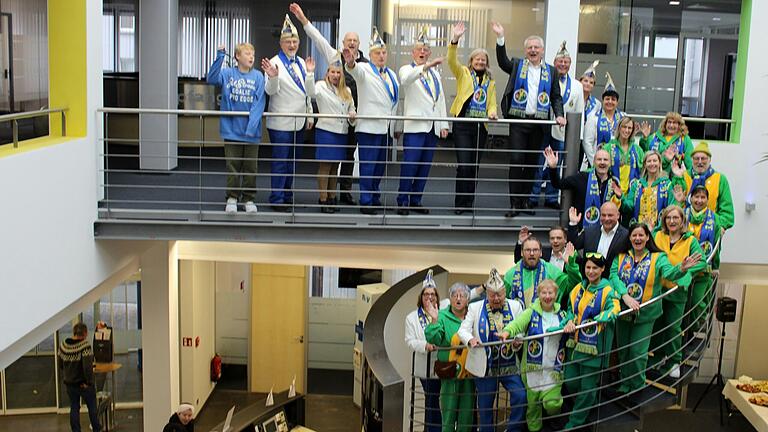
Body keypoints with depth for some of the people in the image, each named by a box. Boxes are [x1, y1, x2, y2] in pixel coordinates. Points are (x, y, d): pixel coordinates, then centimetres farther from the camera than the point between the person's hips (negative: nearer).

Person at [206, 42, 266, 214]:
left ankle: (249, 199, 20)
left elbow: (259, 103, -8)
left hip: (251, 131, 0)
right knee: (232, 166, 8)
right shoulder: (228, 74, 0)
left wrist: (252, 125, -19)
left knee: (250, 167, 9)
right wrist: (220, 56, -24)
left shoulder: (258, 77, -2)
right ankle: (232, 198, 19)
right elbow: (211, 78, -17)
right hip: (232, 129, 0)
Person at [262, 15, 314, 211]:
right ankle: (277, 200, 4)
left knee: (291, 162, 14)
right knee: (280, 162, -3)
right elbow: (271, 91, -19)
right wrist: (273, 77, -38)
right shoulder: (275, 63, -9)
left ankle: (287, 197, 23)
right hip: (281, 122, -7)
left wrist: (310, 114, 18)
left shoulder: (301, 62, 12)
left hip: (299, 121, 7)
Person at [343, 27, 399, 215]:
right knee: (368, 166, -5)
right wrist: (351, 62, -52)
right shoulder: (364, 70, -2)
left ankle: (375, 198, 25)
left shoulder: (391, 74, 19)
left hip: (386, 127, 7)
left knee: (380, 166, 13)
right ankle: (366, 202, -1)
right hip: (369, 127, -7)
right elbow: (356, 70, -27)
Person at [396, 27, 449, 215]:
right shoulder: (407, 69, 5)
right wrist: (426, 66, -35)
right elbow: (406, 80, -21)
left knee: (424, 167, 6)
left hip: (433, 126, 6)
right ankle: (402, 201, -3)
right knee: (409, 165, -10)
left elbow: (441, 99, 21)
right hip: (415, 125, -5)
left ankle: (415, 201, 14)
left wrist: (443, 124, 13)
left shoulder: (435, 73, 22)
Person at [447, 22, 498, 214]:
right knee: (463, 165, -10)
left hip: (481, 127, 4)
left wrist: (492, 113, -8)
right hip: (463, 126, -4)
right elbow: (452, 61, -11)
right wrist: (455, 40, -24)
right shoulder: (463, 73, 7)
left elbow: (492, 103, 15)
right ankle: (460, 204, -1)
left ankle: (469, 203, 17)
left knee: (474, 166, 8)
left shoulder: (490, 81, 17)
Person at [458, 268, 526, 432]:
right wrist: (470, 339, -25)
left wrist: (517, 342, -19)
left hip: (510, 365, 1)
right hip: (485, 366, 0)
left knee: (520, 396, -13)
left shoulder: (515, 306, 5)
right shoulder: (475, 308, 3)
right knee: (485, 405, 8)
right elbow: (463, 330, -4)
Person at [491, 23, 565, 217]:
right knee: (516, 160, -7)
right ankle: (514, 203, -3)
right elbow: (502, 61, -9)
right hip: (518, 120, -2)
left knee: (532, 162, 8)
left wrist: (559, 115, -6)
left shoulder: (551, 71, 11)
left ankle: (525, 200, 18)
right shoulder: (517, 65, 8)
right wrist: (500, 38, -20)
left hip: (539, 122, 2)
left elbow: (556, 97, 10)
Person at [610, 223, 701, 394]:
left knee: (638, 351, 1)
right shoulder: (621, 256, 0)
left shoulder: (658, 257, -5)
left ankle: (638, 385, 22)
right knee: (623, 349, 14)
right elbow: (614, 276, -12)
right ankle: (624, 383, 33)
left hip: (645, 313, -2)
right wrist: (625, 295, -28)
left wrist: (681, 269, -45)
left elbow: (668, 272, -22)